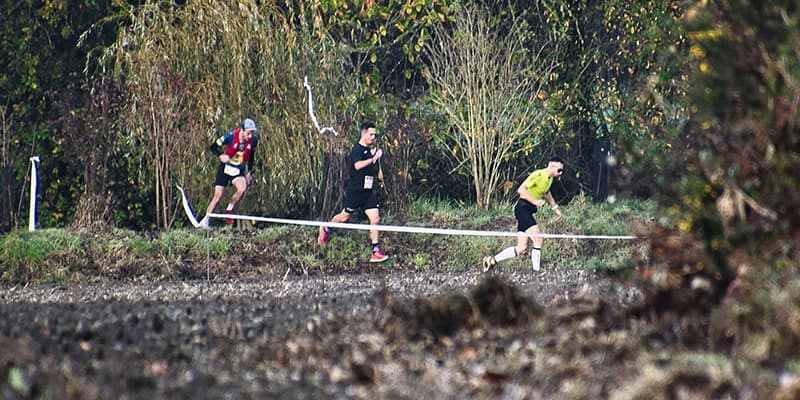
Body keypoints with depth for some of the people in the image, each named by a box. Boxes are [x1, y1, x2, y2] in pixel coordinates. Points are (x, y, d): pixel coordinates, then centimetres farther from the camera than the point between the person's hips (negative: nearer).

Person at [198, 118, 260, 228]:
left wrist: (249, 172, 8)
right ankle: (206, 219, 10)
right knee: (218, 196, -6)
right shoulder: (230, 136, -21)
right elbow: (213, 147, -12)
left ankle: (229, 209, -4)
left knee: (242, 189, -28)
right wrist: (221, 155, -31)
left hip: (239, 171, 2)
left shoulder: (254, 140, -11)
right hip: (225, 168, -2)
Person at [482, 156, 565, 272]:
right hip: (522, 207, -9)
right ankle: (536, 271, -12)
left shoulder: (550, 178, 12)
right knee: (538, 240, -17)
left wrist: (555, 208, 34)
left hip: (528, 211, 9)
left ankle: (492, 260, 15)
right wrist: (535, 201, -31)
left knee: (521, 249, 5)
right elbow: (521, 189, -24)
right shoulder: (538, 175, -17)